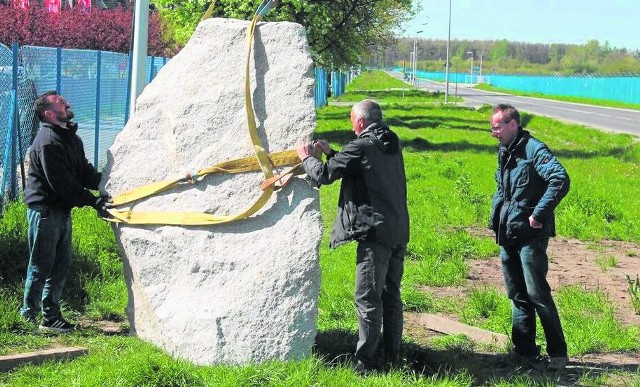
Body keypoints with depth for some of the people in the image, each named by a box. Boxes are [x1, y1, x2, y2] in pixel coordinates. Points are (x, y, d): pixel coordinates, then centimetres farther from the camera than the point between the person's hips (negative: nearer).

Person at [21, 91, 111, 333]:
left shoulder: (71, 137, 13)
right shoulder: (48, 141, -18)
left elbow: (84, 172, 11)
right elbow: (61, 183, -22)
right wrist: (92, 201, -21)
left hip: (63, 210, 9)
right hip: (44, 210, -9)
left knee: (61, 265, 12)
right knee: (42, 264, -3)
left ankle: (52, 315, 20)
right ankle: (29, 313, 7)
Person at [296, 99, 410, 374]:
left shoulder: (362, 147, -12)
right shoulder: (392, 144, 14)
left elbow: (324, 175, -7)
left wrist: (307, 157, 11)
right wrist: (330, 153, 22)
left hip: (375, 232, -8)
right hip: (398, 231, 9)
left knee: (368, 298, -4)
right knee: (391, 295, 15)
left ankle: (365, 361, -2)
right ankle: (392, 355, 21)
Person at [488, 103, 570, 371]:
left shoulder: (533, 149, -13)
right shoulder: (505, 152, 14)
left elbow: (561, 179, -26)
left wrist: (539, 213, -24)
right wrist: (496, 215, 14)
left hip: (530, 235, -9)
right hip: (508, 235, 9)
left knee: (537, 293, -8)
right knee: (517, 295, 12)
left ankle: (558, 352, 0)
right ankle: (524, 349, 19)